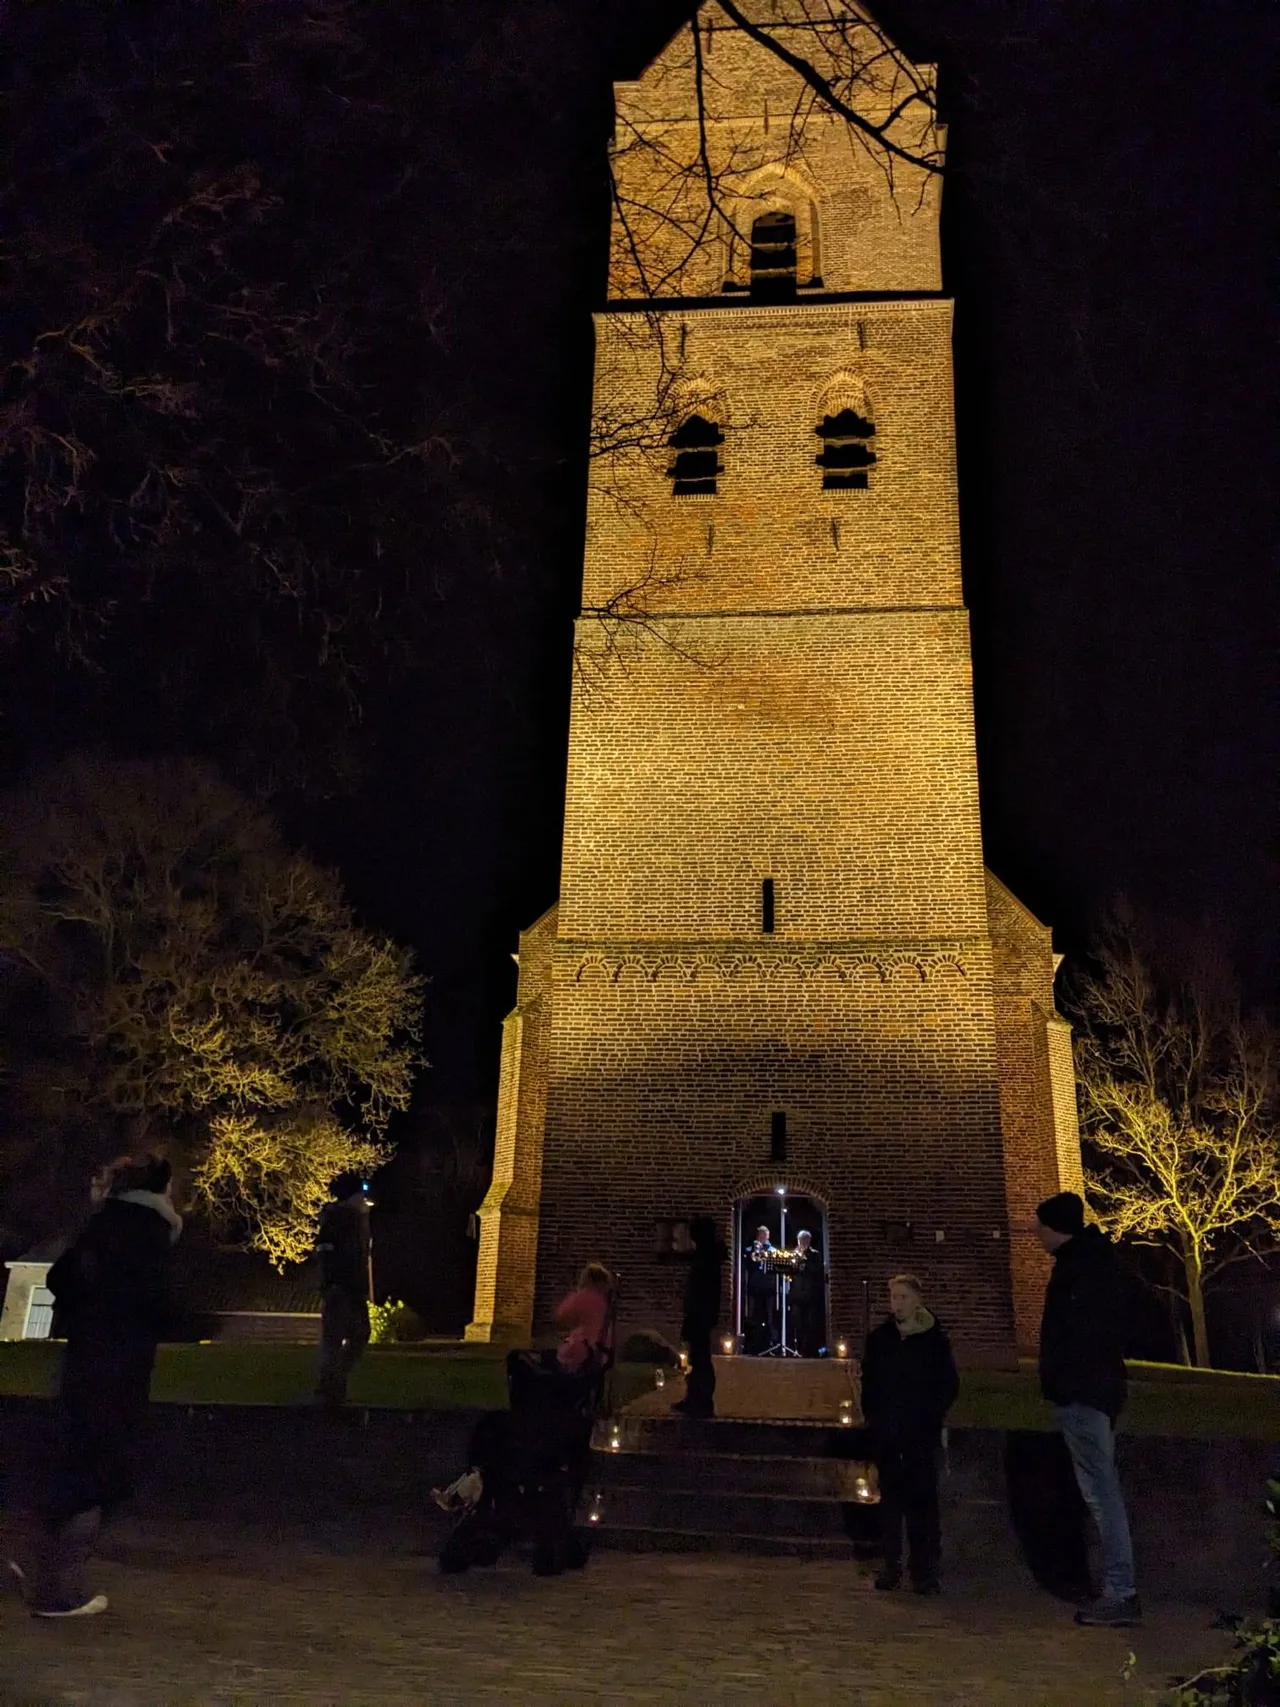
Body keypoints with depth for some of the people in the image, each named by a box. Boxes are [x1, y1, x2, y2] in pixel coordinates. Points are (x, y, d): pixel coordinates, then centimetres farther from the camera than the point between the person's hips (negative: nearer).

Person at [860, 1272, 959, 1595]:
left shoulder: (935, 1339, -2)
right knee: (890, 1496, 8)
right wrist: (872, 1417, 3)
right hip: (886, 1434, 3)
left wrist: (931, 1416, -7)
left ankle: (924, 1570, 6)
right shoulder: (878, 1338, 5)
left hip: (922, 1434, -3)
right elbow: (869, 1382, 12)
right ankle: (891, 1565, 16)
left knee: (923, 1497, -3)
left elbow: (949, 1385, 1)